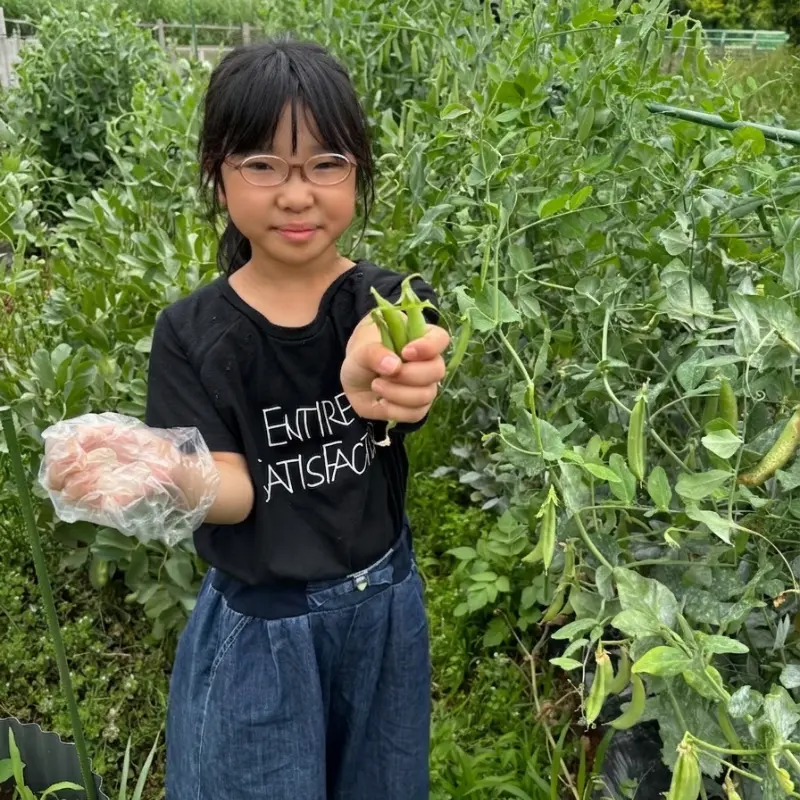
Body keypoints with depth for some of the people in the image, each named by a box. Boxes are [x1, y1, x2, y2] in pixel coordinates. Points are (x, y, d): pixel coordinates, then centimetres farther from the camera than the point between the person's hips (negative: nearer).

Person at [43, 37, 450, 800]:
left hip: (382, 608, 2)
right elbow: (232, 492, -15)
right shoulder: (192, 333, -11)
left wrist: (379, 385, -58)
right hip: (255, 630, -1)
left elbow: (407, 391, -32)